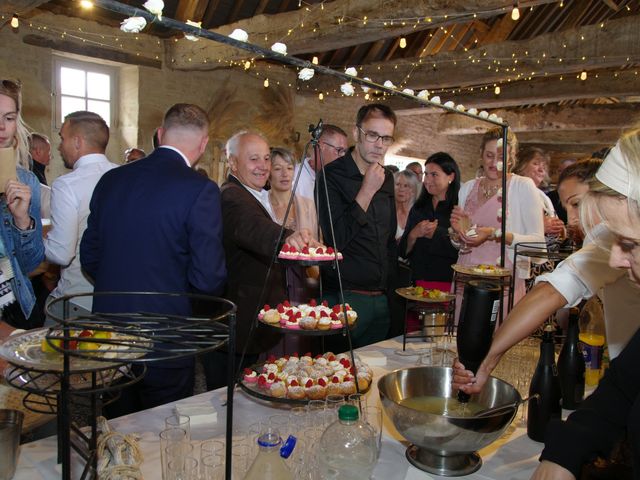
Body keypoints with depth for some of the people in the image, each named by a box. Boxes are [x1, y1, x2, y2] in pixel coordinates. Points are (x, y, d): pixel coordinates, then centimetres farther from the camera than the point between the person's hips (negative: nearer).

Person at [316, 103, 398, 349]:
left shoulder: (387, 178, 10)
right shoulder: (332, 175, -10)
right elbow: (336, 239, -20)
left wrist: (389, 284, 16)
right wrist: (367, 191, -19)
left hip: (381, 298, 7)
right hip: (345, 297, -6)